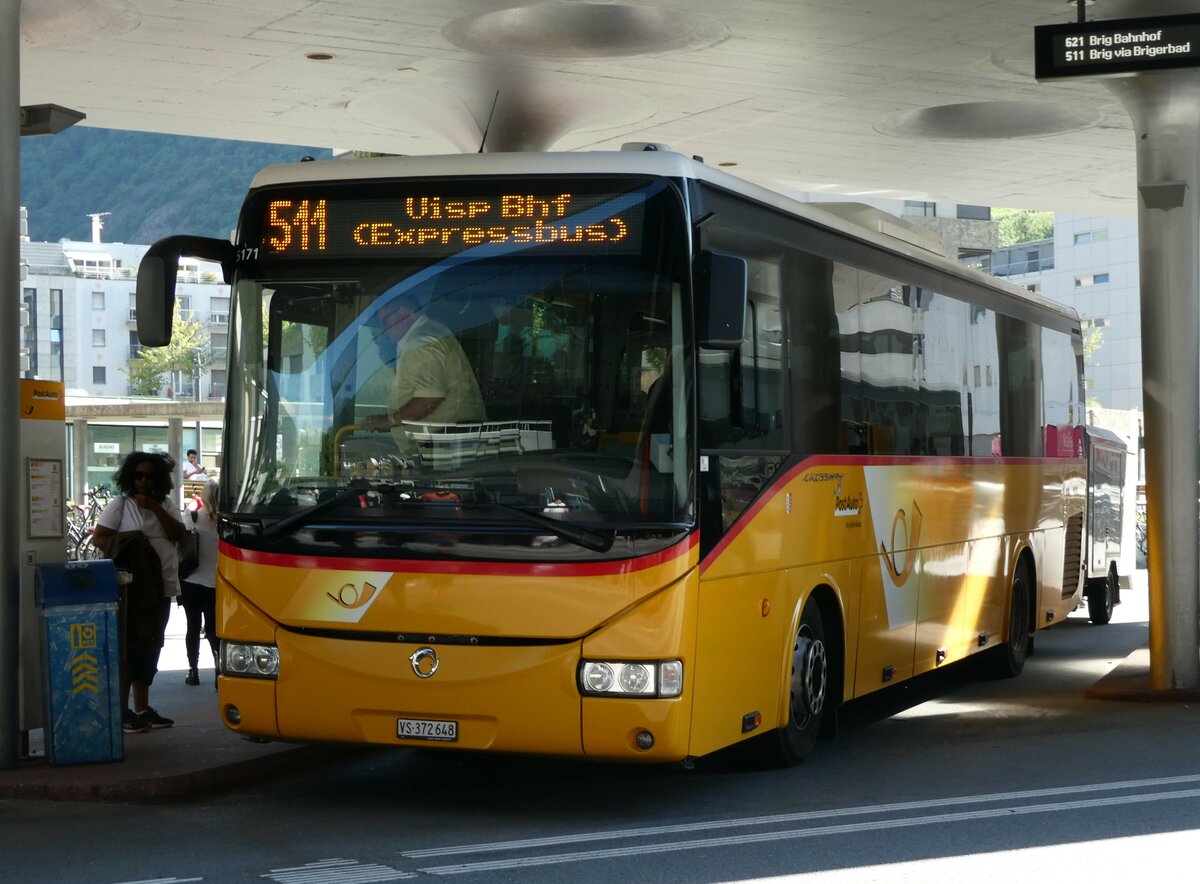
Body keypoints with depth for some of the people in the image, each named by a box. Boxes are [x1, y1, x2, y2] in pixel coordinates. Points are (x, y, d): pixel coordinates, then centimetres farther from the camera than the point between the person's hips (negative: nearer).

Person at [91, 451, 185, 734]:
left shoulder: (165, 506, 15)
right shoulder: (120, 505, 1)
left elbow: (177, 534, 1)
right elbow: (98, 538, -4)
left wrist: (155, 508, -9)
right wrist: (125, 549, -19)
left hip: (161, 586, 6)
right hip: (132, 587, -6)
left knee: (150, 648, 10)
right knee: (130, 647, -9)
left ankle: (142, 709, 16)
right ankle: (122, 710, -7)